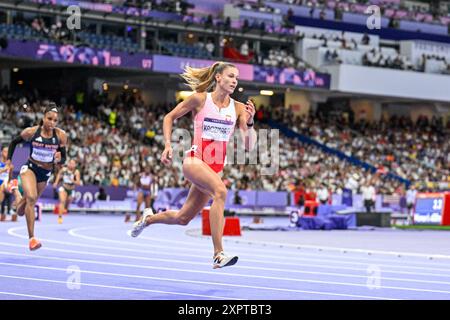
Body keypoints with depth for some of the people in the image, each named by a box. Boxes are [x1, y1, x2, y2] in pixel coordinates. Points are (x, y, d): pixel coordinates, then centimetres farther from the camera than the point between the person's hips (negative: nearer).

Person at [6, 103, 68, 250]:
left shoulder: (61, 135, -11)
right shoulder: (31, 132, -14)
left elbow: (63, 159, -4)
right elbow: (13, 142, 4)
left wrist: (58, 160, -25)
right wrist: (8, 160, -1)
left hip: (45, 173, 3)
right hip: (29, 168, -3)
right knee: (31, 197, -29)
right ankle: (32, 238, -28)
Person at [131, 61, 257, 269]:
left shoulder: (238, 108, 2)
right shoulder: (200, 99, -5)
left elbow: (249, 146, -3)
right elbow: (169, 117, 7)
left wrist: (249, 122, -19)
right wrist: (168, 145, -4)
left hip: (216, 166, 5)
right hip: (195, 160, -5)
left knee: (183, 218, 14)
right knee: (220, 191, -34)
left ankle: (148, 219, 46)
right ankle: (218, 255, -37)